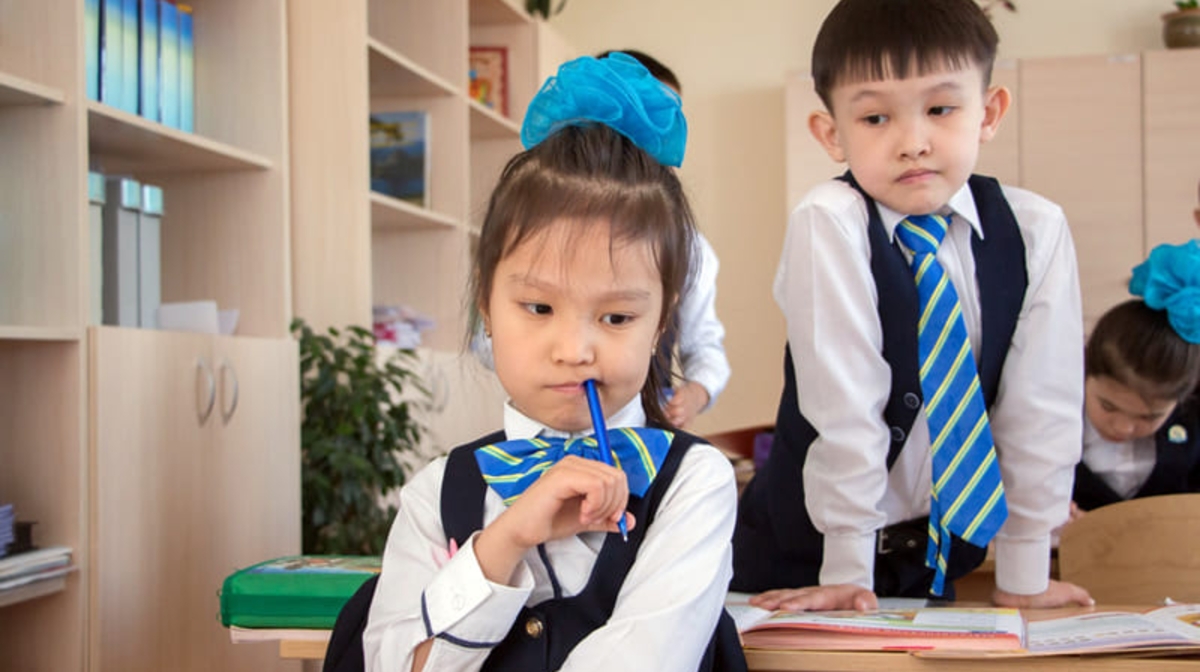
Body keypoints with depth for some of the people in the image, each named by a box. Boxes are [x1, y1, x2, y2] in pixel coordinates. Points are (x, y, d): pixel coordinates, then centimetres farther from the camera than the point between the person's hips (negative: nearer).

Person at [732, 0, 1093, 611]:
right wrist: (848, 571, -18)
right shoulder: (830, 224, -21)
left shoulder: (1035, 231, -10)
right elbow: (843, 404, -21)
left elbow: (1041, 402, -8)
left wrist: (1024, 575, -5)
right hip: (810, 549, -3)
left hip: (944, 541, 3)